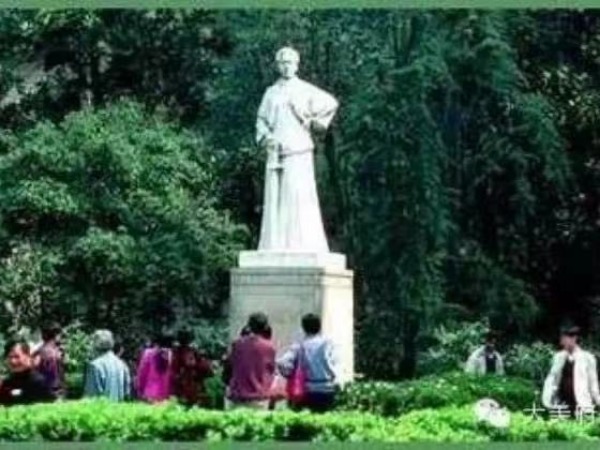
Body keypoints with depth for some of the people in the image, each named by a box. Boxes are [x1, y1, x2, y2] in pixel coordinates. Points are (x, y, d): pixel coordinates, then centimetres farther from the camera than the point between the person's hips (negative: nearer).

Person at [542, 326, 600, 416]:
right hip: (561, 404, 3)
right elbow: (551, 379, 9)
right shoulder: (558, 357, 7)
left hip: (581, 405, -3)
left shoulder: (587, 358, -2)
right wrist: (547, 399, 0)